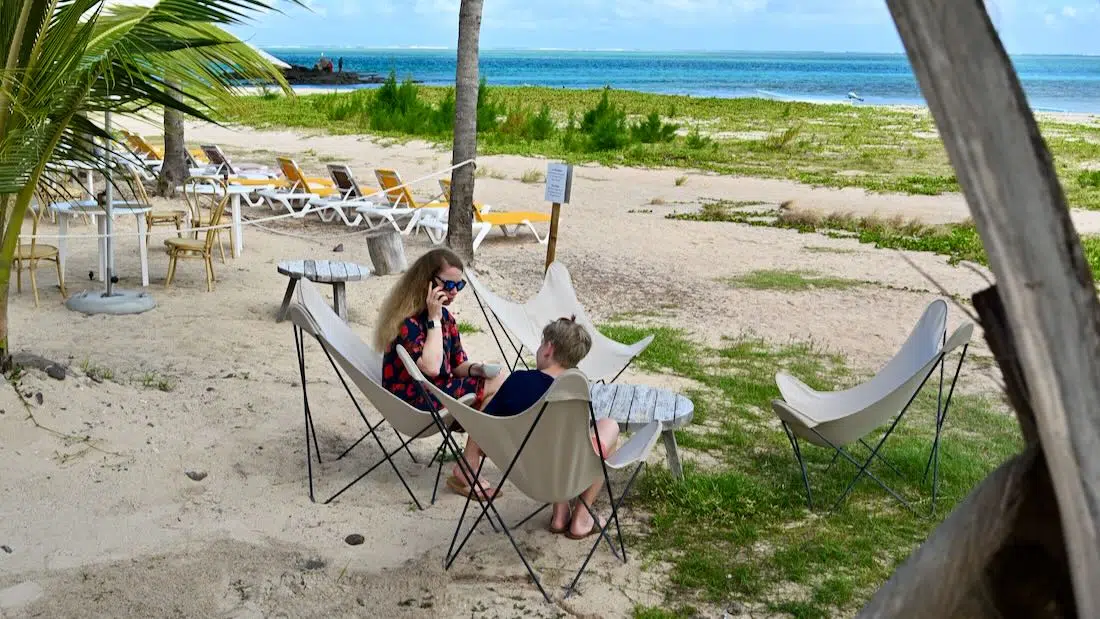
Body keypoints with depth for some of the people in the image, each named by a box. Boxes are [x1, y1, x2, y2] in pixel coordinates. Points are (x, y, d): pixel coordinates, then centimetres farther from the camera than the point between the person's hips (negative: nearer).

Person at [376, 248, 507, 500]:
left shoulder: (444, 316, 10)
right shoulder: (407, 320, -17)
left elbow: (456, 364, 15)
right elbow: (431, 367, -29)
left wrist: (474, 369, -9)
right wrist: (433, 319, -23)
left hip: (438, 390, 9)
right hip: (413, 401, -9)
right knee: (496, 386, -16)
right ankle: (465, 473, -11)